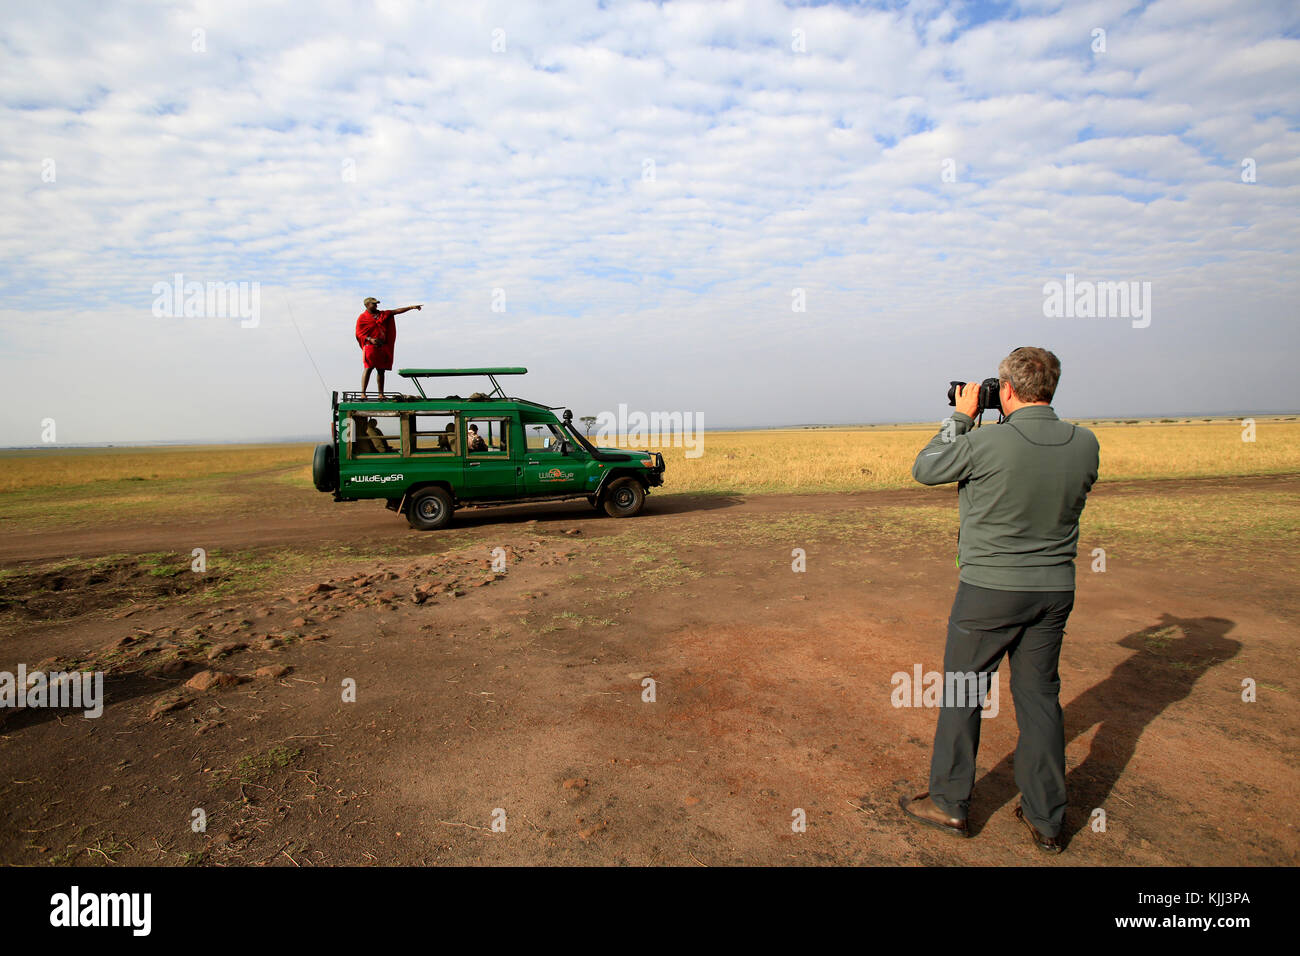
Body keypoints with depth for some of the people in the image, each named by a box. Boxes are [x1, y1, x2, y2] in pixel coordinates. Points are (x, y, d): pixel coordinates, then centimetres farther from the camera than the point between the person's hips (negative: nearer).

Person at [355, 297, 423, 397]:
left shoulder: (382, 314, 18)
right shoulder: (362, 318, 3)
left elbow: (395, 311, 13)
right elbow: (358, 333, -1)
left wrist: (411, 307, 6)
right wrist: (370, 339, -17)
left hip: (382, 347, 5)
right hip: (370, 346, -5)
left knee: (381, 370, 5)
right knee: (368, 368, -12)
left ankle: (381, 394, 7)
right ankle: (363, 393, -12)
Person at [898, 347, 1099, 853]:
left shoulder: (986, 443, -19)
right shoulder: (1085, 443, -4)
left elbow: (925, 469, -4)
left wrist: (961, 417, 5)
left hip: (990, 588, -5)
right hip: (1055, 589, 5)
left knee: (962, 693, 10)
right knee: (1040, 697, 15)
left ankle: (949, 803, 23)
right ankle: (1045, 819, 25)